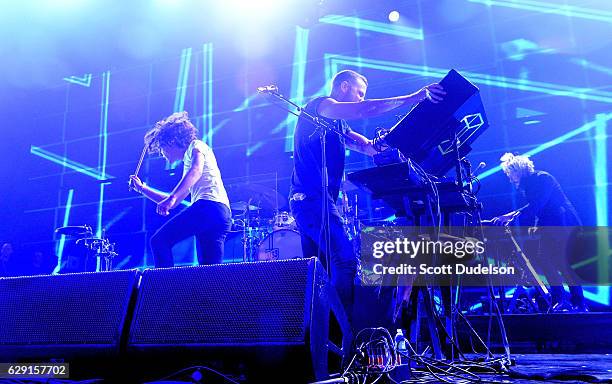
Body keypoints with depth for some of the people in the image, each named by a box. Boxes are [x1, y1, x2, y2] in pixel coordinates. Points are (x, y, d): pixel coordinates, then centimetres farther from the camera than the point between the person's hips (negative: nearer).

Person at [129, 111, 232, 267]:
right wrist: (142, 188, 38)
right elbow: (172, 203, 37)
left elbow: (196, 171, -14)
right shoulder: (187, 165, 35)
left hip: (210, 205, -9)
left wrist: (171, 198, -26)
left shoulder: (196, 146, 10)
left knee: (159, 240, -12)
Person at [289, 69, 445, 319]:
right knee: (345, 260, -18)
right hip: (311, 197, -10)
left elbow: (370, 147, 15)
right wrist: (410, 99, -19)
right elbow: (362, 111, -19)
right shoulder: (318, 106, -2)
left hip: (307, 200, 10)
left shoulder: (337, 125, 26)